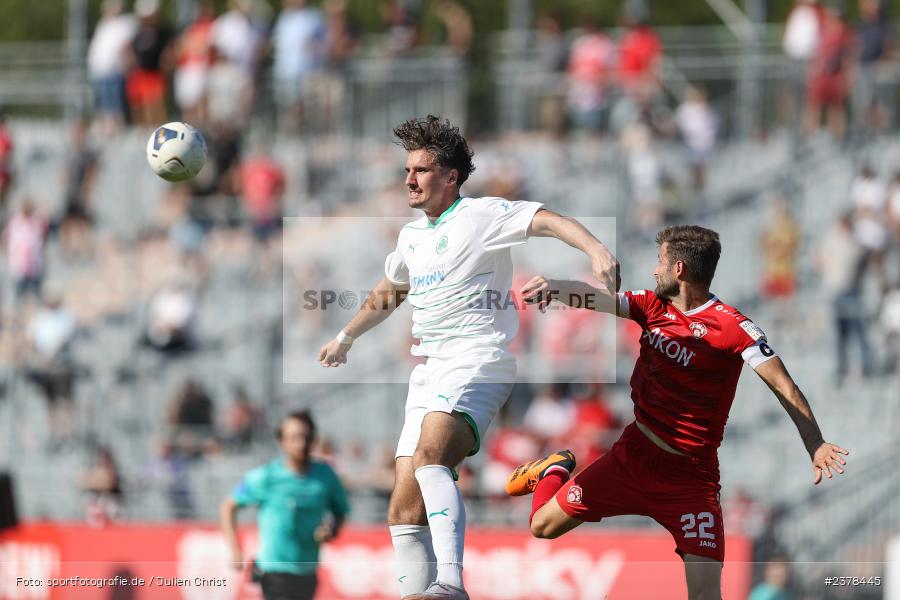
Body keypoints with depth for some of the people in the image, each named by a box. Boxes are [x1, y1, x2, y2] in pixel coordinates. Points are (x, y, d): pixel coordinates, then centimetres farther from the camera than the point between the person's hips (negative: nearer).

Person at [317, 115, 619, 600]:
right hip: (428, 374, 8)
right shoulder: (412, 235, 21)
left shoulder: (482, 215, -2)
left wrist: (596, 250, -37)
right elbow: (385, 295, 41)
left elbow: (549, 221, -18)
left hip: (476, 362, -8)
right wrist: (345, 338, 55)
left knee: (429, 457, -34)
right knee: (404, 509, -3)